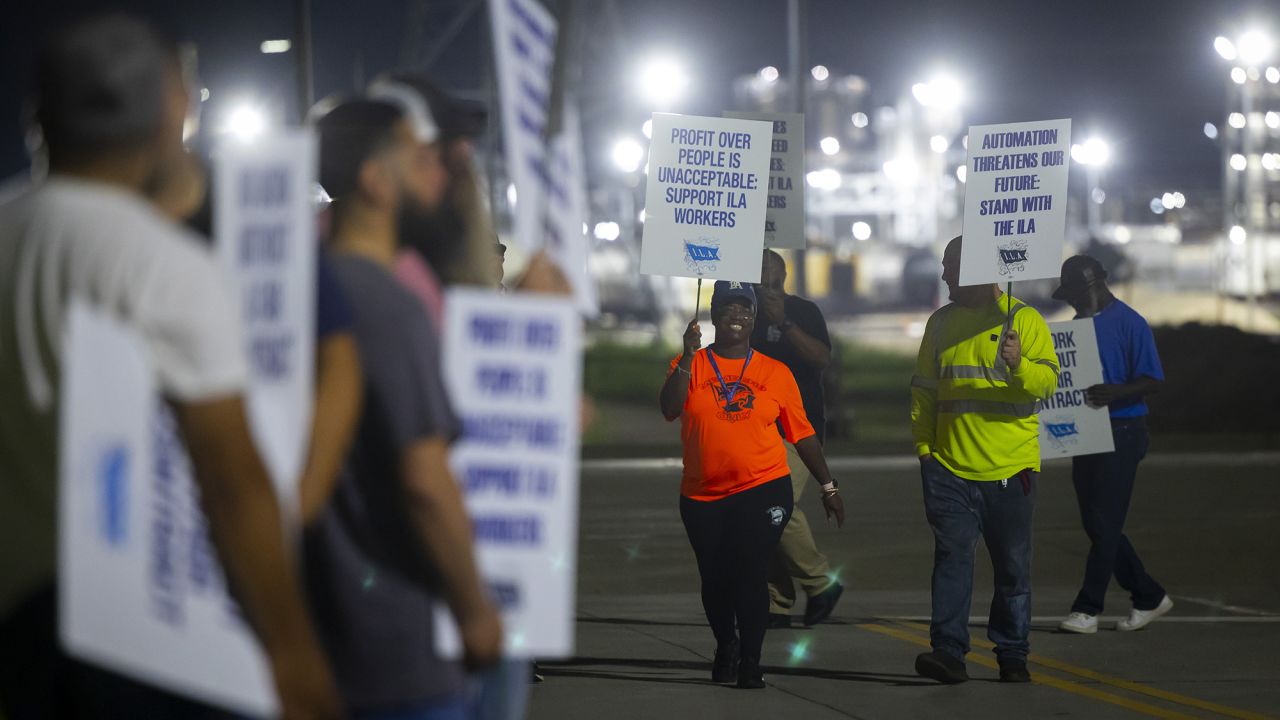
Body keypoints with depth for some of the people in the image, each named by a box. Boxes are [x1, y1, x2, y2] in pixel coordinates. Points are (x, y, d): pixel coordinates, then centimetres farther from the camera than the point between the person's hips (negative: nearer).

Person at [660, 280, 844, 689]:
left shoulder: (776, 373, 6)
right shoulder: (690, 366, 4)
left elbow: (802, 434, 9)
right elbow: (669, 410, -14)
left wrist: (828, 486, 9)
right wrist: (689, 357, -21)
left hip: (762, 490, -1)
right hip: (703, 497, 1)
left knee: (751, 574, -12)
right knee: (714, 579, 11)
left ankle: (750, 664, -2)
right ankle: (725, 648, 36)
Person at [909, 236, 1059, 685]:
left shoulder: (1023, 319, 0)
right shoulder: (941, 323, 13)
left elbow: (1047, 381, -8)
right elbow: (924, 389, 19)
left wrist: (1019, 365, -28)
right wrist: (923, 444, 9)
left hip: (1010, 467, -2)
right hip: (951, 466, 2)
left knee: (1013, 565, 5)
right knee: (952, 555, -8)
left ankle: (1012, 656, 14)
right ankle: (948, 651, -12)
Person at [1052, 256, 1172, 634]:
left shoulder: (1129, 323, -10)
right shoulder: (1079, 323, 14)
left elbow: (1152, 380, -14)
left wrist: (1115, 393, -32)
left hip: (1121, 433, -8)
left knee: (1105, 522, -7)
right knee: (1096, 523, 10)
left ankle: (1088, 609, -5)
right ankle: (1149, 596, 20)